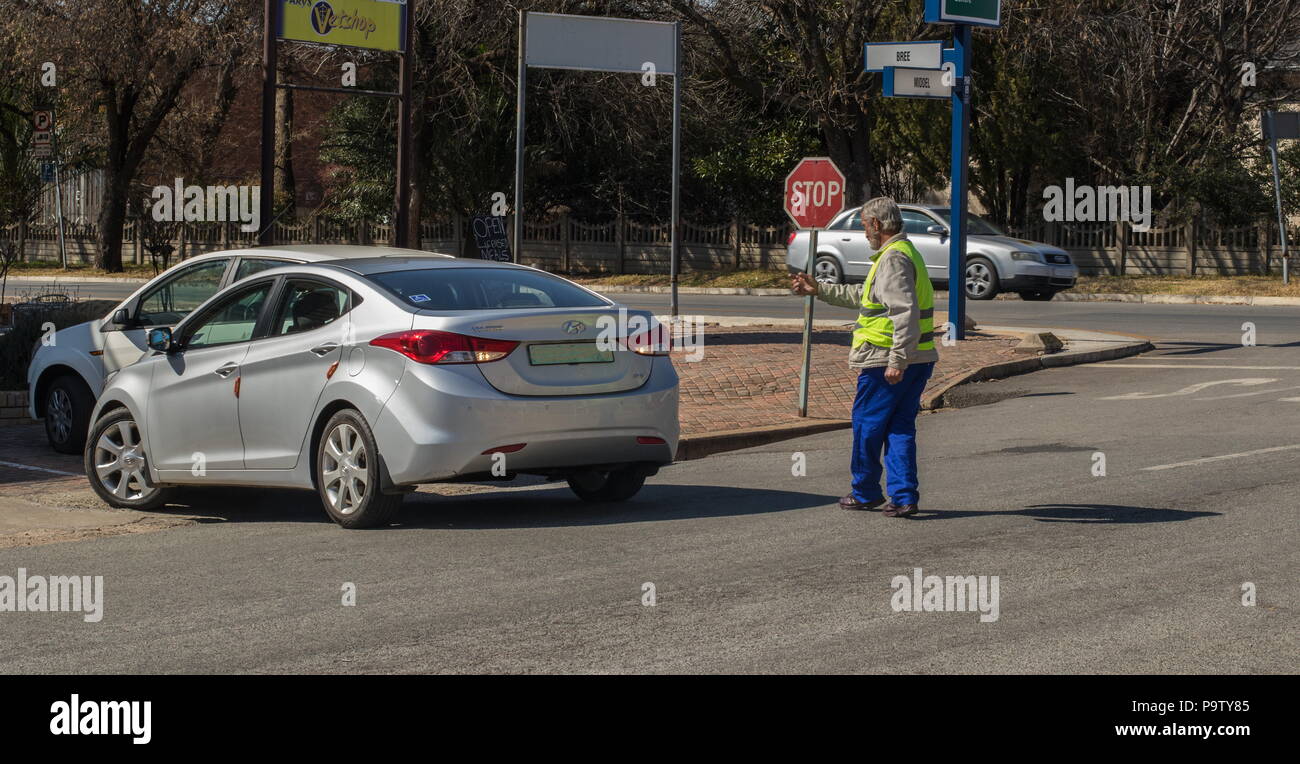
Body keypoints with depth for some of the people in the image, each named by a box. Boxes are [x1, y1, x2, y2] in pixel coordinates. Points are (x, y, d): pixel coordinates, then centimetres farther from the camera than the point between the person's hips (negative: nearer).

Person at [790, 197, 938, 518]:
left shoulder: (893, 259, -15)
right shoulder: (907, 253, 19)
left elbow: (905, 311, -26)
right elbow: (865, 296, 30)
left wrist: (898, 360, -28)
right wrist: (818, 290, 32)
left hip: (885, 362, -9)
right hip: (918, 359, 9)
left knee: (867, 423, 5)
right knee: (900, 427, 10)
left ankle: (865, 493, 16)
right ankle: (903, 497, 5)